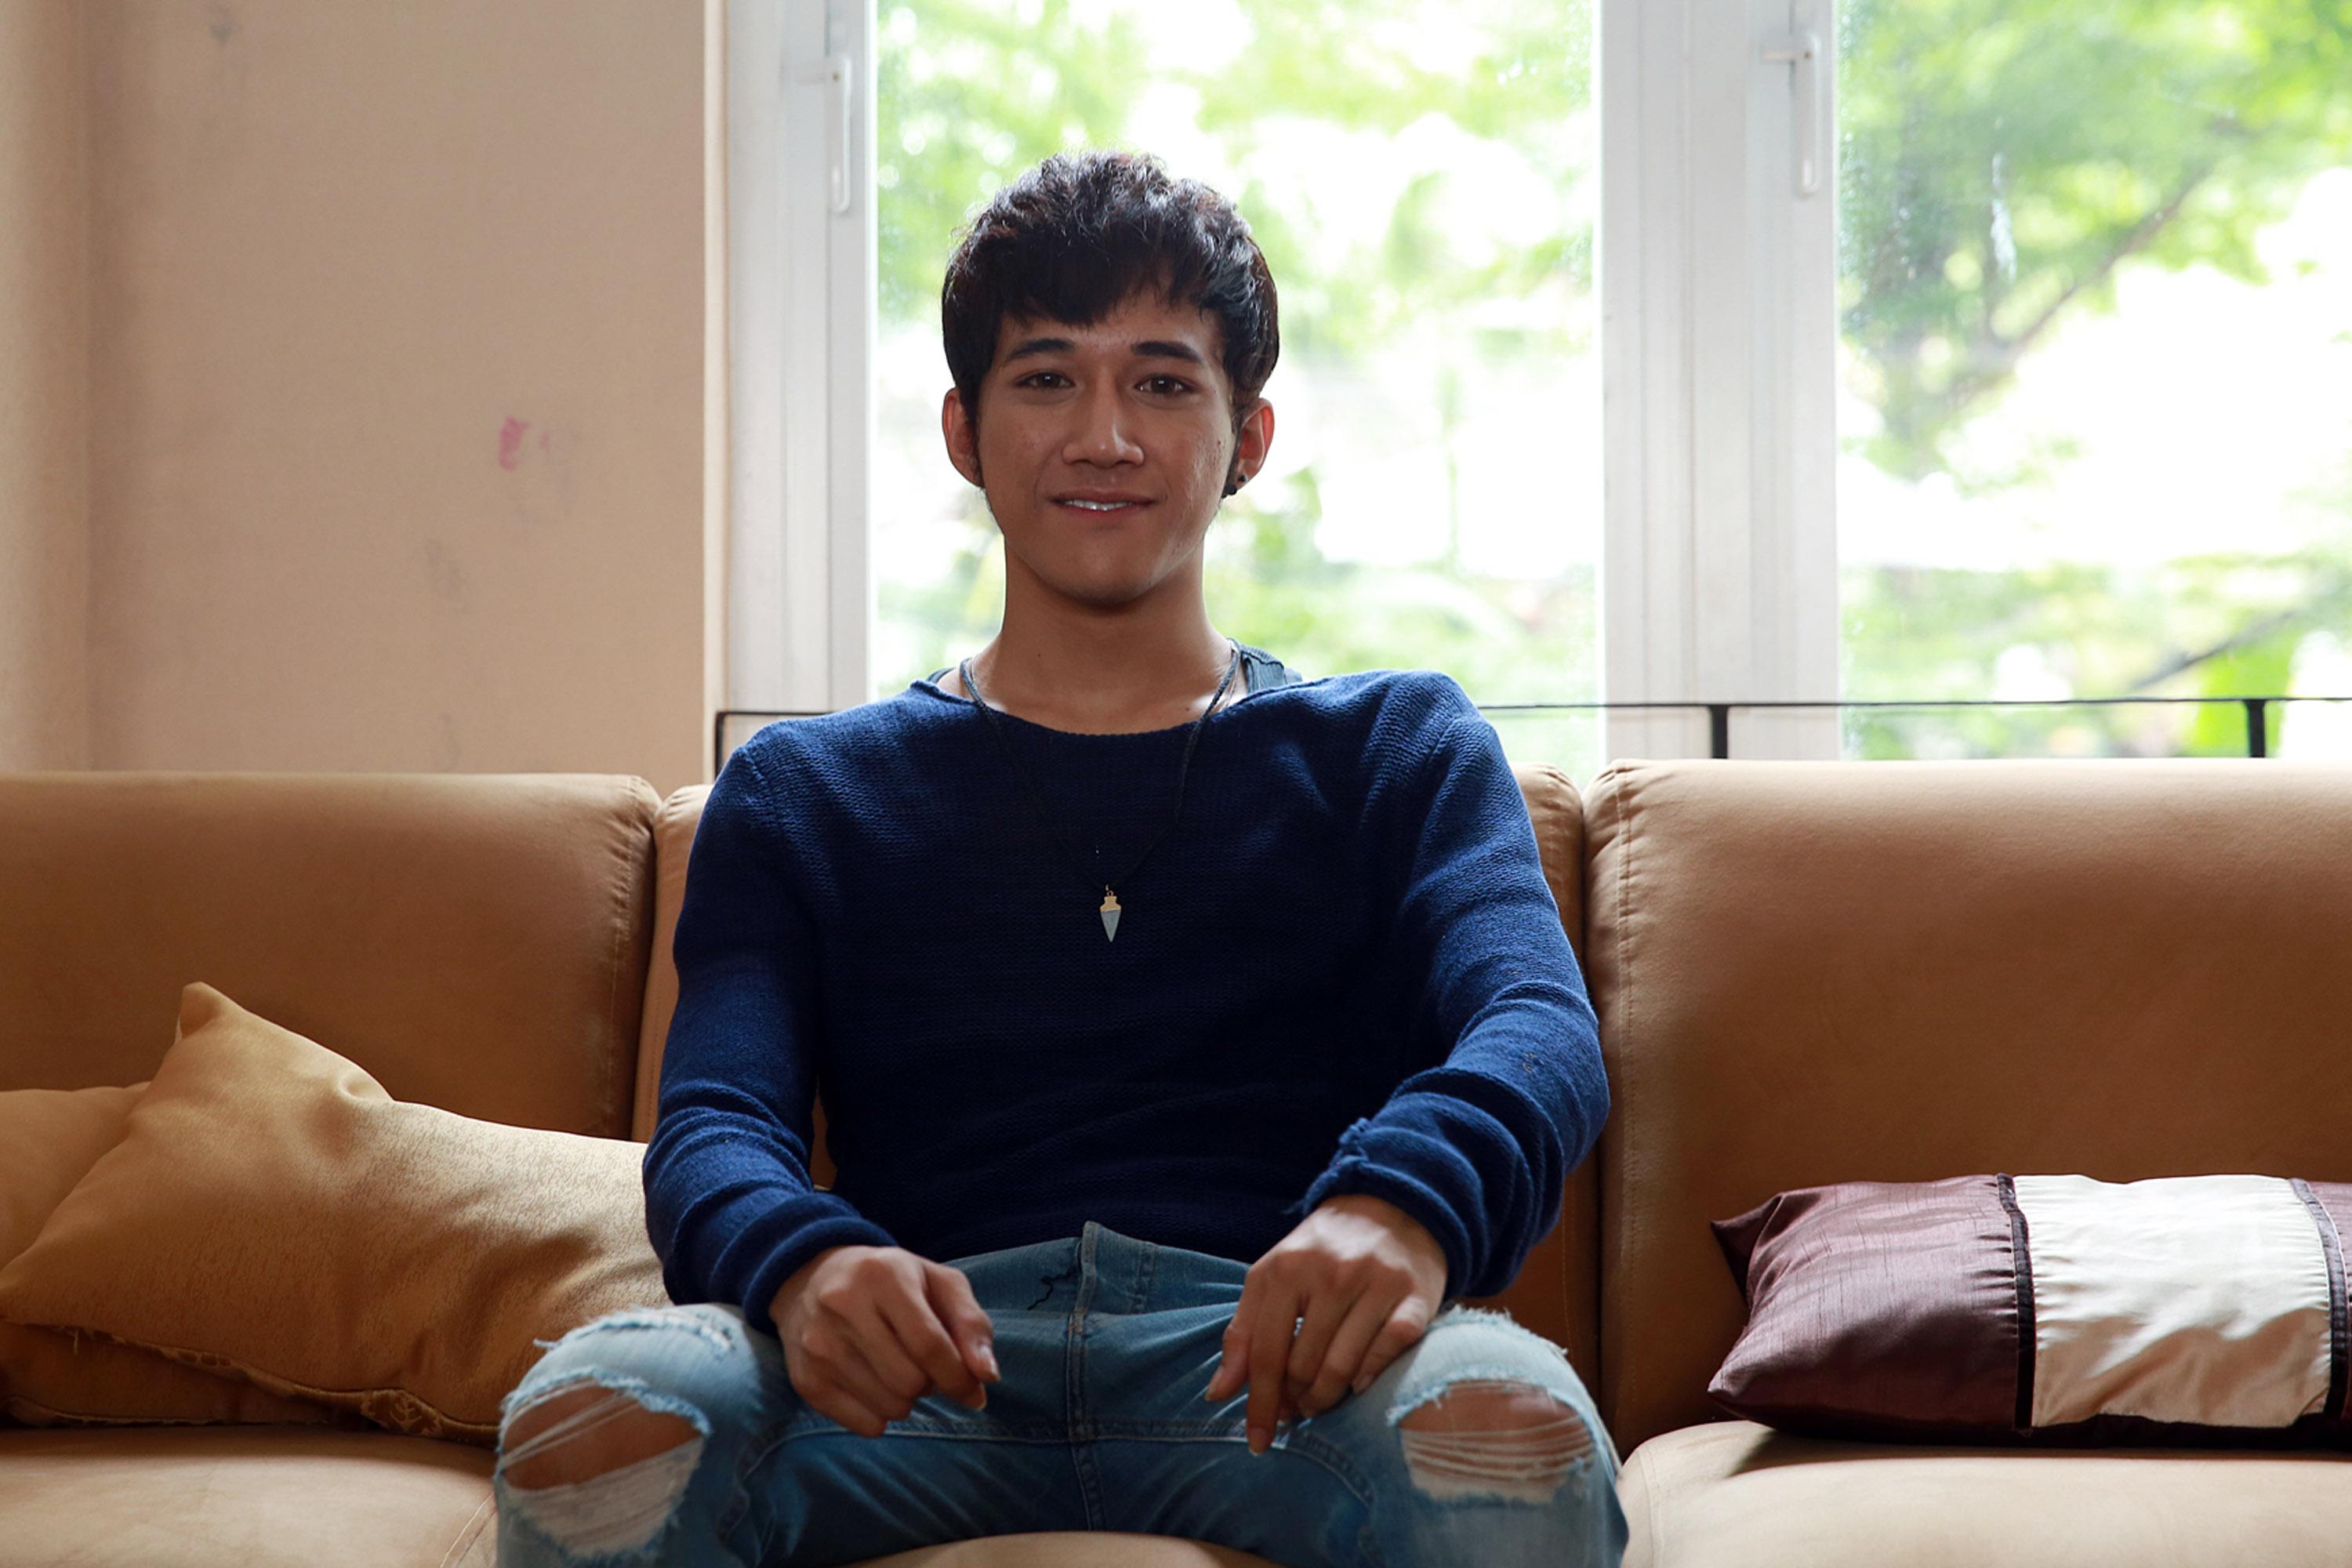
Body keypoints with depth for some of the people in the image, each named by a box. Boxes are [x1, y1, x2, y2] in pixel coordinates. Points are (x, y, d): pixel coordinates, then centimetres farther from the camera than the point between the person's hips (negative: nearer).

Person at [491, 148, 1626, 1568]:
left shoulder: (1398, 749, 21)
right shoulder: (802, 794, 24)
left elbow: (1542, 1026, 1)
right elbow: (717, 1119, 7)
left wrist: (1404, 1197, -25)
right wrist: (802, 1262, -20)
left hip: (1266, 1352, 0)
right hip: (928, 1363, 1)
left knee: (1515, 1423, -37)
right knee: (592, 1415, -32)